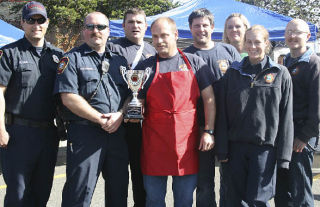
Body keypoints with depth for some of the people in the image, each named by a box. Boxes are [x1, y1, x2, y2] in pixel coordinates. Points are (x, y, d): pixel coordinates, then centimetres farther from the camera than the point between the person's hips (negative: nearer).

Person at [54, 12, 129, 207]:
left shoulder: (119, 61, 17)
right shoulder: (72, 59, 2)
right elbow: (69, 97, -9)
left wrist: (120, 115, -8)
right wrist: (100, 119, -13)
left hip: (117, 132, 5)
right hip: (84, 133, -5)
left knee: (119, 191, 12)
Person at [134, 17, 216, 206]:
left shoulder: (194, 62, 6)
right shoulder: (145, 67, 7)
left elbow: (209, 98, 4)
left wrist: (209, 131, -3)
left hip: (187, 140, 0)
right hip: (154, 143, 1)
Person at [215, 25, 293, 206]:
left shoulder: (280, 74, 2)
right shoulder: (233, 72, 9)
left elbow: (286, 118, 0)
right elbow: (223, 113, 8)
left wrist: (284, 155, -4)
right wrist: (222, 148, 2)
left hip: (265, 147, -3)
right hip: (236, 146, 3)